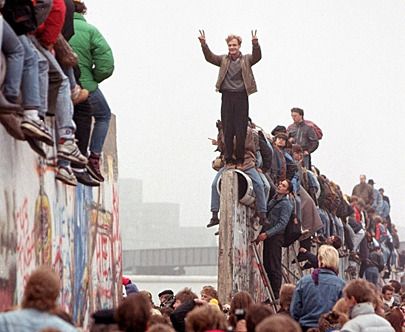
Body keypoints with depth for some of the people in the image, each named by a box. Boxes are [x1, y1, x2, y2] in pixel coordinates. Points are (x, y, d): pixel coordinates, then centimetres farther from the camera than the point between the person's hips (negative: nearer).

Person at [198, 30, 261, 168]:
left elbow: (257, 57, -12)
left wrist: (255, 44, -31)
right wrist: (203, 44, -19)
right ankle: (228, 158, 8)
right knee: (227, 129, 2)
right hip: (227, 97, 1)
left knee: (241, 130, -1)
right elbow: (209, 57, -2)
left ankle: (240, 158, 7)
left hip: (241, 97, -1)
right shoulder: (223, 60, 11)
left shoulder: (246, 60, 7)